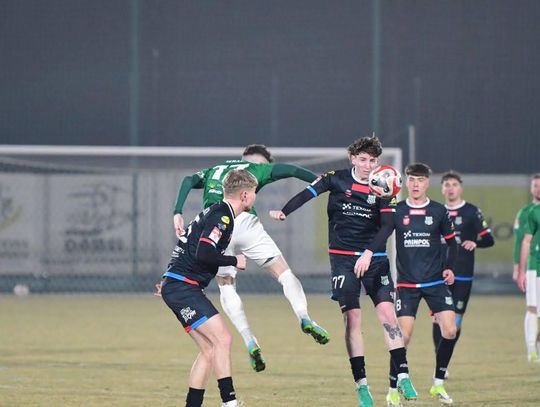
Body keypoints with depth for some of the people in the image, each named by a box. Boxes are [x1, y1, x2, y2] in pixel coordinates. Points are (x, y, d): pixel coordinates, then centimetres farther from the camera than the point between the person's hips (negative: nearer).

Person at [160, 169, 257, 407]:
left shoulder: (220, 213, 18)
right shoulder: (221, 216, -15)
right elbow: (203, 254, -26)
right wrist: (234, 261, -11)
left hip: (178, 287, 10)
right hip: (182, 287, -10)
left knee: (209, 350, 7)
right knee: (222, 339, -15)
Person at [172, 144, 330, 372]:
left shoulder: (213, 171, 31)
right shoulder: (257, 169, 20)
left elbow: (189, 181, 15)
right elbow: (292, 170, 9)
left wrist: (178, 213, 6)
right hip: (244, 223, -3)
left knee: (226, 287, 13)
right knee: (284, 272, 3)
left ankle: (249, 341, -5)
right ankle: (304, 318, -21)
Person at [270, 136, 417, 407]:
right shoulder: (337, 180, 0)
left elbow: (388, 225, -10)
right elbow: (309, 193, -11)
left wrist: (369, 253, -23)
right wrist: (284, 212, -29)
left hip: (374, 259, 1)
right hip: (343, 258, -1)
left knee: (387, 312, -11)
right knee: (352, 317, -6)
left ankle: (400, 377, -10)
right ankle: (361, 383, -2)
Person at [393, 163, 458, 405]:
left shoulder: (438, 211, 4)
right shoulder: (396, 211, 1)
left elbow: (451, 242, 14)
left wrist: (449, 267, 0)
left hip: (436, 282, 1)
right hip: (406, 284, -1)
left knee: (449, 330, -11)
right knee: (404, 335, -10)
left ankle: (438, 384, 6)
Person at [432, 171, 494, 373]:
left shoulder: (472, 212, 3)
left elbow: (489, 239, 2)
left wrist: (475, 243, -16)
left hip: (463, 276, -2)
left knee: (455, 322, -3)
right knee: (438, 318, -6)